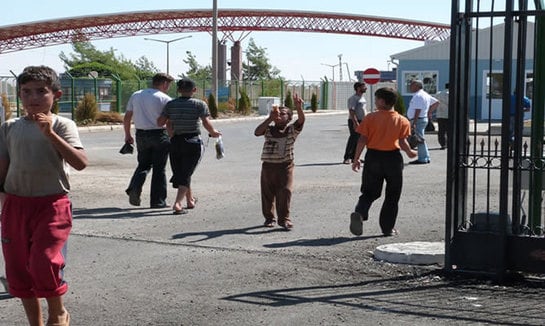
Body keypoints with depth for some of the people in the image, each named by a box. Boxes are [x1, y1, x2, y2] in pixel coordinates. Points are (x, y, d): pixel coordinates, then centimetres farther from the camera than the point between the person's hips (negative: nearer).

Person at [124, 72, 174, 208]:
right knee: (159, 168, 5)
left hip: (141, 135, 4)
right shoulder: (165, 99, -8)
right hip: (159, 135, -4)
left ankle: (134, 188, -5)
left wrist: (127, 135, 19)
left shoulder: (135, 95, 8)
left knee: (143, 165, 19)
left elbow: (127, 118, 10)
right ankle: (157, 201, 9)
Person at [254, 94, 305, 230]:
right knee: (267, 193, 8)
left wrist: (298, 107, -36)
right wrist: (270, 118, -17)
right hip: (268, 165, 2)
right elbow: (257, 132, -12)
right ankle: (269, 218, 23)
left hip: (285, 165, -2)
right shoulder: (269, 129, 7)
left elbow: (301, 120, -15)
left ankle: (284, 219, 2)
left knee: (285, 192, -9)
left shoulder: (292, 129, 3)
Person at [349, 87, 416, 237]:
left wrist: (356, 159, 2)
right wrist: (410, 152, 13)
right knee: (392, 196, 12)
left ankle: (359, 213, -16)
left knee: (369, 192, 11)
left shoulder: (370, 117, -4)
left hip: (373, 157, 1)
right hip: (393, 158, 0)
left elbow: (362, 140, -5)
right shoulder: (402, 120, -3)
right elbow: (402, 142, -7)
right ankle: (388, 228, 13)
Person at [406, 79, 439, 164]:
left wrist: (413, 123, -27)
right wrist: (428, 111, 18)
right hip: (424, 118, 11)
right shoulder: (425, 94, 15)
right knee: (421, 140, 16)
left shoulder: (418, 96, -17)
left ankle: (422, 159, -4)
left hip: (418, 120, -11)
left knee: (420, 140, -7)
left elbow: (418, 110, -24)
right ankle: (426, 158, 21)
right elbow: (436, 102, 21)